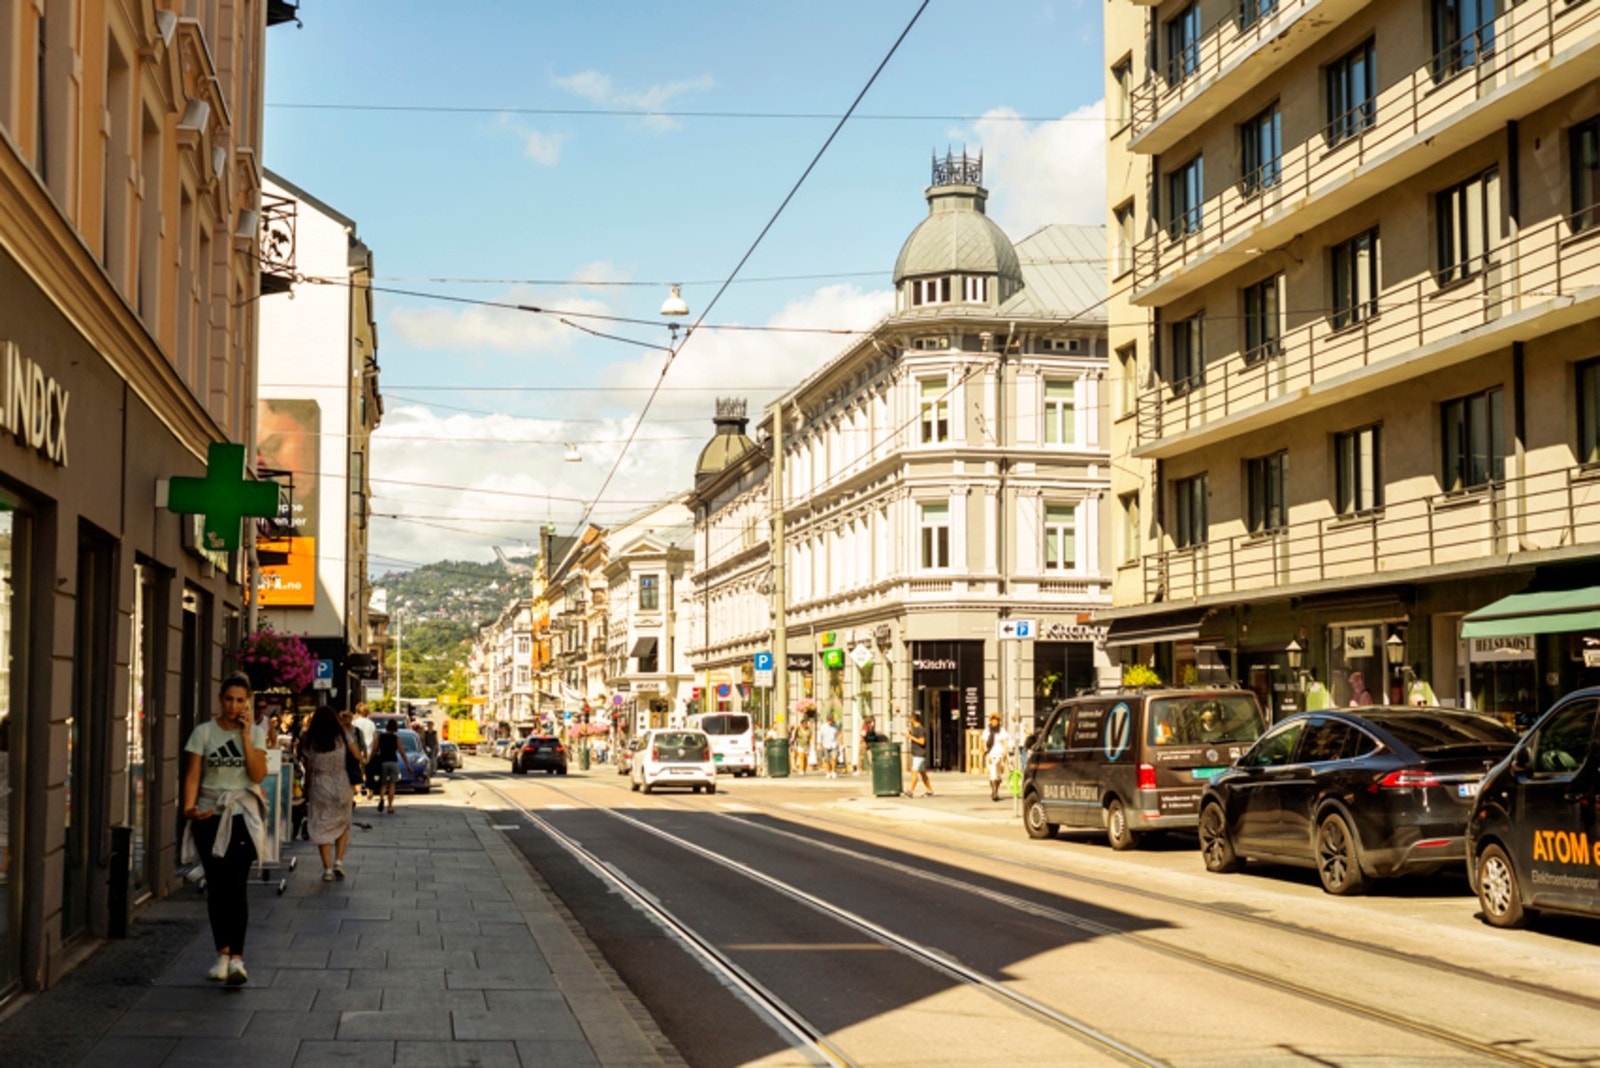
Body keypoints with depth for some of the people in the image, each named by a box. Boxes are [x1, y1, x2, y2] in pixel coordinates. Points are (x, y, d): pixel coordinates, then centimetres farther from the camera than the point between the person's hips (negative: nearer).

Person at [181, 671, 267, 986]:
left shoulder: (255, 732, 2)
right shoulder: (203, 733, 1)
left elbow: (258, 774, -9)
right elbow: (192, 775, -4)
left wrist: (246, 734, -11)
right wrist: (190, 806, -21)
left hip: (242, 815, -1)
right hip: (210, 815, 1)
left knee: (236, 886, -11)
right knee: (216, 886, 6)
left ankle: (237, 958, -14)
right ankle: (222, 954, 16)